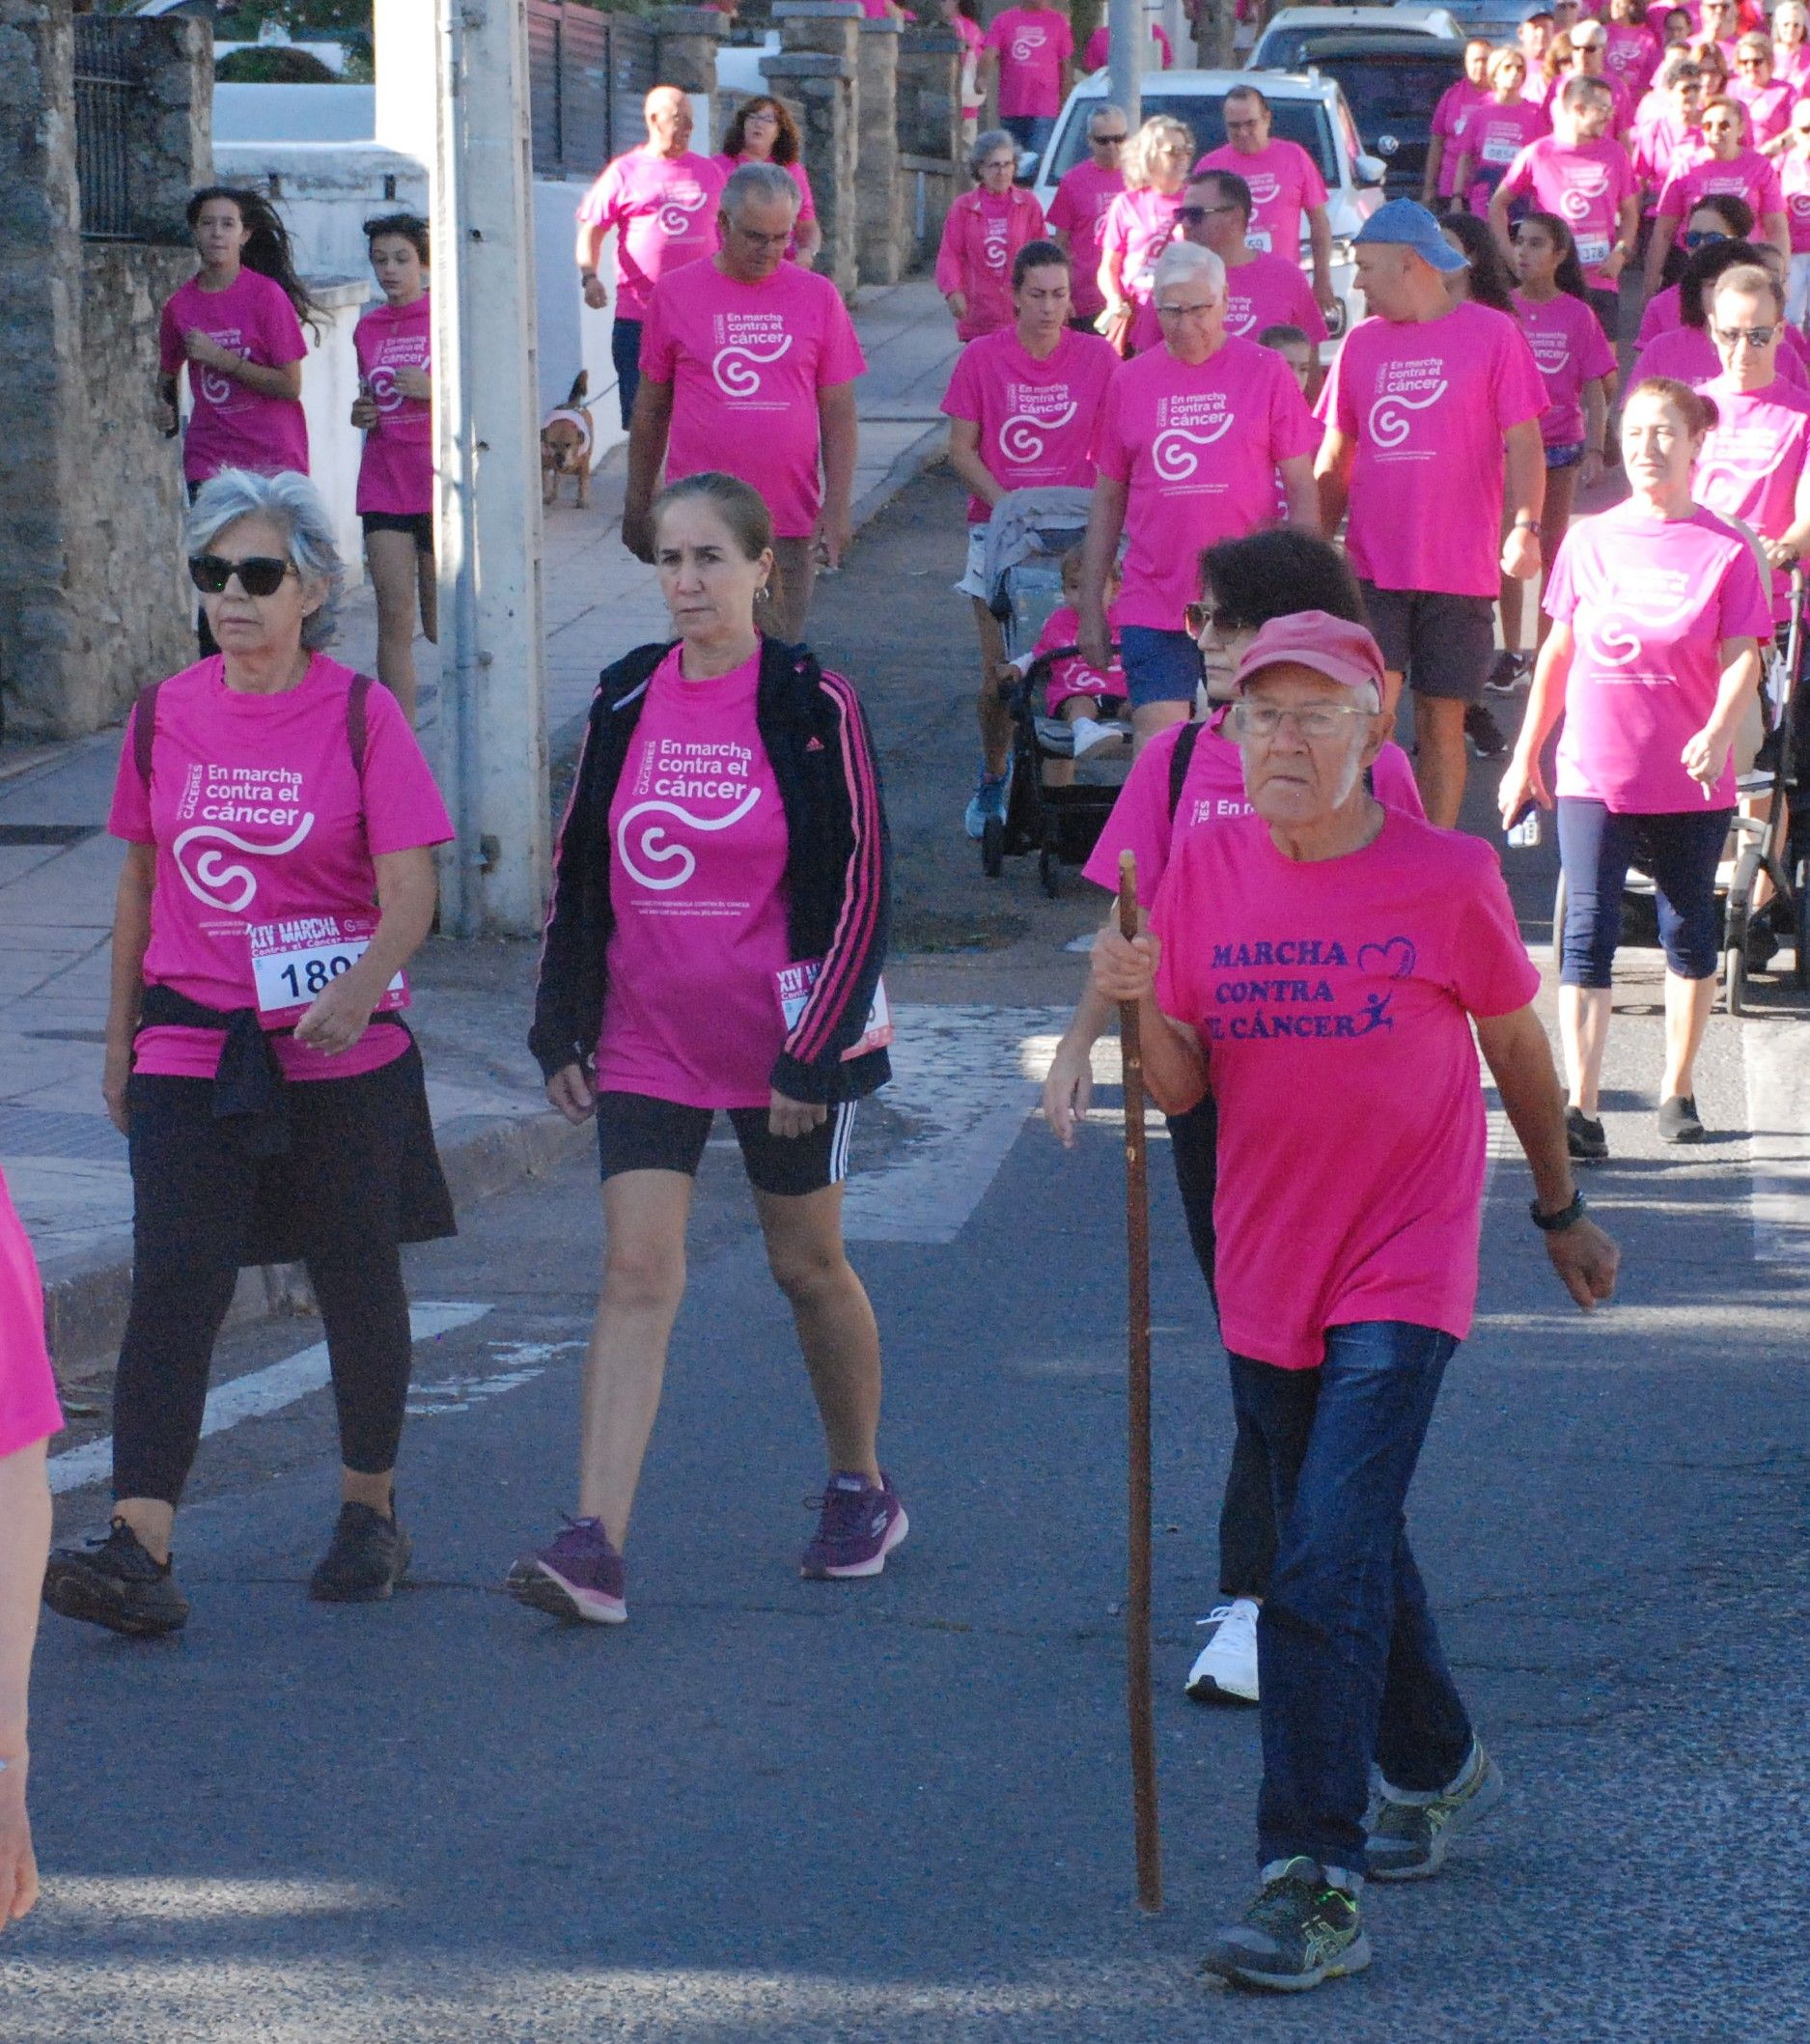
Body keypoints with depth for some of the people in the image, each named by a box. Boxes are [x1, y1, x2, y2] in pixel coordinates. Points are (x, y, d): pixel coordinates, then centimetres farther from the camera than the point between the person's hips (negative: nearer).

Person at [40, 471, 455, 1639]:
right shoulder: (165, 717, 5)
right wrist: (120, 1039, 18)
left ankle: (371, 1510, 31)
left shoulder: (361, 715, -5)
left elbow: (410, 893, -11)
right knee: (174, 1283, -10)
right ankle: (140, 1552, -18)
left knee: (358, 1282, 11)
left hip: (342, 1052, -2)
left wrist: (357, 991, -29)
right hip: (190, 1052, 2)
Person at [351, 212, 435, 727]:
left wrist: (433, 390, -16)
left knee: (442, 623, 4)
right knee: (395, 620, -5)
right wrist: (361, 413, 3)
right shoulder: (368, 329, 10)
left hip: (440, 484, -3)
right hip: (385, 486, 3)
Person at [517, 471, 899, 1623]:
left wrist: (813, 1053, -12)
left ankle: (863, 1493, 33)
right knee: (637, 1273, -8)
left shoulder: (812, 706, -9)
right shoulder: (627, 703, 4)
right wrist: (562, 1029, 6)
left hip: (787, 1045, -3)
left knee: (808, 1263, 11)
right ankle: (597, 1549, -16)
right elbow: (578, 871, 11)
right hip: (648, 1042, 3)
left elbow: (859, 887, -9)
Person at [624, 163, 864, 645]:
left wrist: (836, 510, -2)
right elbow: (650, 408, 11)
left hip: (790, 523, 1)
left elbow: (838, 414, 6)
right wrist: (637, 505, 12)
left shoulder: (818, 297, 5)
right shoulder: (674, 294, 3)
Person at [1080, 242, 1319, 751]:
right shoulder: (1130, 380, 7)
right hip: (1153, 607, 1)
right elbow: (1107, 498, 13)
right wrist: (1091, 604, 11)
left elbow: (1302, 489, 4)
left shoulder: (1265, 372, 1)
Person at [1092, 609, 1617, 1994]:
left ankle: (1313, 1890, -15)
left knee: (1326, 1573, -16)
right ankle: (1438, 1771, 45)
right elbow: (1181, 1092, 1)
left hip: (1402, 1274, -5)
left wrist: (1562, 1211, 17)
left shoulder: (1447, 881, -9)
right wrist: (1142, 1004, -20)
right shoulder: (1207, 870, 0)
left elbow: (1519, 1050, 6)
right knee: (1353, 1553, 20)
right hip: (1268, 1278, 5)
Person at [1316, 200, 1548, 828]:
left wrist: (1524, 527, -18)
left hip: (1459, 574, -2)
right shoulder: (1360, 343, 10)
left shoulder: (1492, 334, -1)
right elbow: (1333, 464, 15)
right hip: (1372, 567, 2)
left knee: (1442, 723, 4)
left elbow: (1523, 444, -4)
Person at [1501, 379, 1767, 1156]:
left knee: (1690, 933, 11)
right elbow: (1559, 653, 12)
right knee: (1588, 931, -7)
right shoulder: (1589, 541, 4)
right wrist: (1527, 753, 13)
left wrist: (1718, 733, -28)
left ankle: (1678, 1090, 26)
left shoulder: (1725, 550, -4)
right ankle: (1581, 1108, -10)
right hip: (1593, 774, 1)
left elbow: (1741, 659, -10)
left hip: (1690, 781, -1)